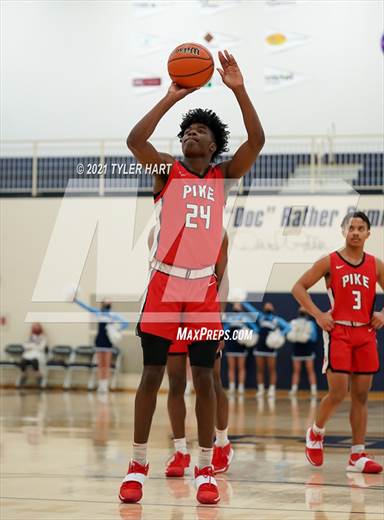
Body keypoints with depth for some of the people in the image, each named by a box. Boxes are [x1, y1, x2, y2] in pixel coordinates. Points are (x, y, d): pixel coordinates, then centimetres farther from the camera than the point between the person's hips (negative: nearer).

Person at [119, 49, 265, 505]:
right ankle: (138, 466, 9)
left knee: (204, 378, 3)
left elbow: (256, 142, -8)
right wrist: (172, 96, -19)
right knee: (151, 375, 1)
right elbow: (135, 140, -16)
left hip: (204, 288, 1)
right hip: (164, 284, -1)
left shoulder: (224, 176, 7)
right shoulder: (167, 171, 3)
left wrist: (238, 89, -16)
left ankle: (205, 470, 9)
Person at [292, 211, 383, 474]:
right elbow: (299, 288, 0)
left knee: (361, 395, 4)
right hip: (338, 332, -4)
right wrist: (318, 314, -9)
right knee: (338, 393, -9)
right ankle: (316, 433, 19)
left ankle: (358, 455, 8)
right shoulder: (330, 262, -1)